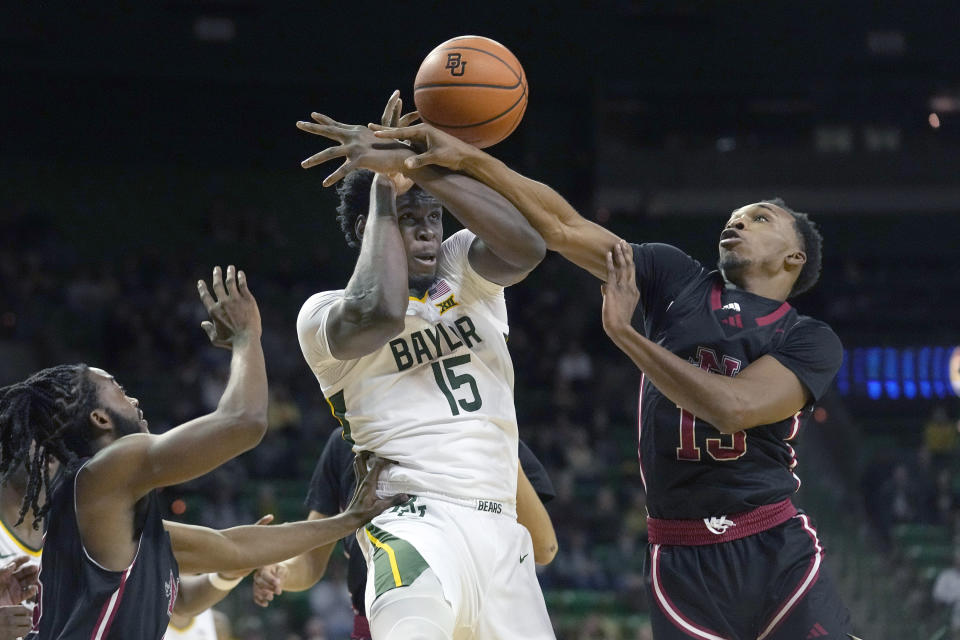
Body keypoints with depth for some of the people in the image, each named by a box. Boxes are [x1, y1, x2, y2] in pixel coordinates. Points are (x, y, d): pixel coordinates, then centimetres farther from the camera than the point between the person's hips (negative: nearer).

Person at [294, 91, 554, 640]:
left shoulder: (464, 269, 13)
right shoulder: (324, 312, 1)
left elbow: (526, 248, -10)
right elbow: (379, 314, -24)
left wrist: (417, 167, -17)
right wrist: (384, 188, -11)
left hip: (501, 531, 6)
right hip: (416, 524, -6)